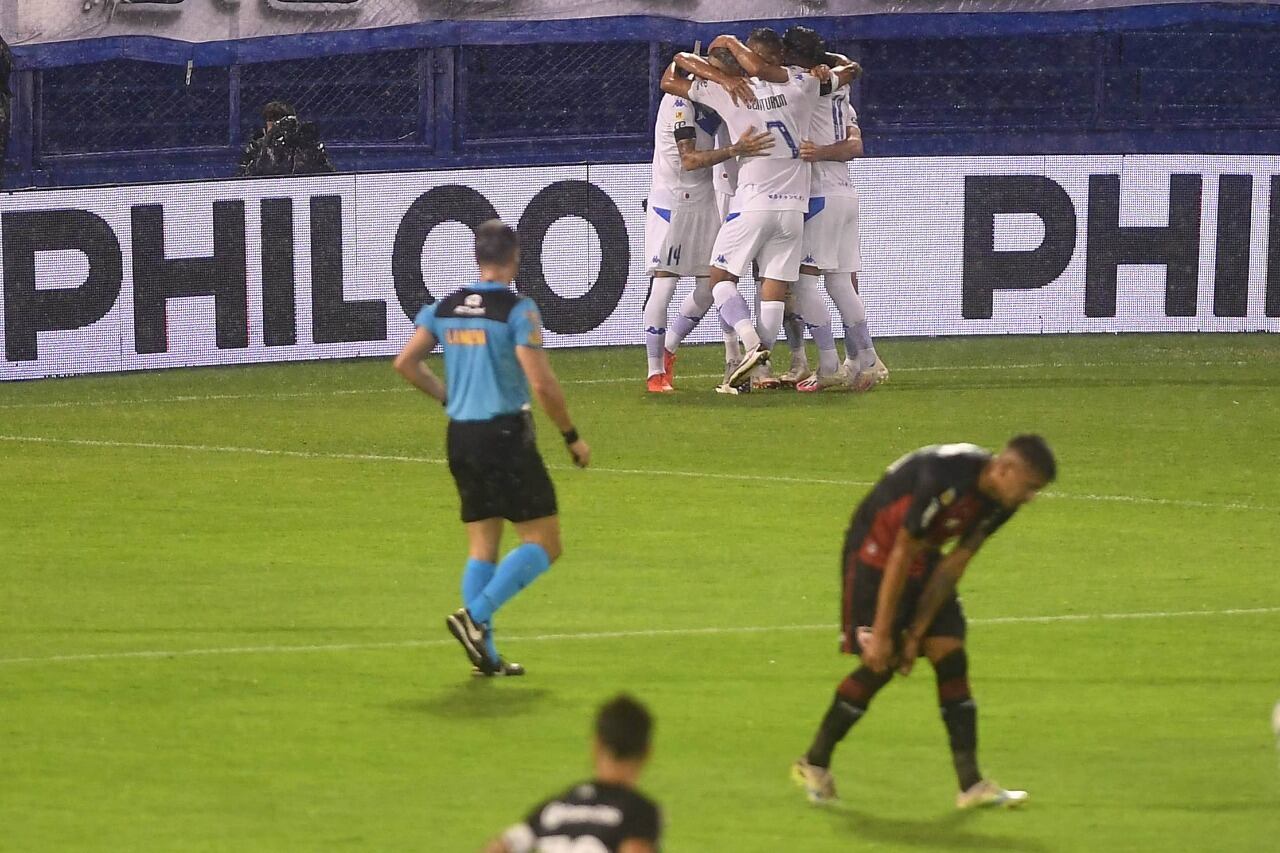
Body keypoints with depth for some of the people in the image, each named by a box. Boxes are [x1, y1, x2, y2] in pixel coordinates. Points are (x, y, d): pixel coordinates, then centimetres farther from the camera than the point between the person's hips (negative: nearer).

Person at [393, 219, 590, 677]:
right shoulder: (517, 309, -13)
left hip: (461, 435, 7)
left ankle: (485, 654, 10)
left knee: (482, 545, 13)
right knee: (543, 542, 1)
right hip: (506, 435, -7)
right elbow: (541, 384, -18)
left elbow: (405, 362, 9)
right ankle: (475, 616, -13)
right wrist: (573, 437, -6)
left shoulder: (444, 307, 5)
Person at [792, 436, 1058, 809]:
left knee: (951, 658, -3)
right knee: (881, 665, -11)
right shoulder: (943, 476, -34)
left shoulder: (999, 502, -9)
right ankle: (813, 764, 7)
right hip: (875, 552, -7)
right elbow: (901, 555, -27)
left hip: (923, 560, 7)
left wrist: (916, 634, -6)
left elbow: (952, 566, -4)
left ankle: (971, 784, -2)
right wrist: (881, 634, -22)